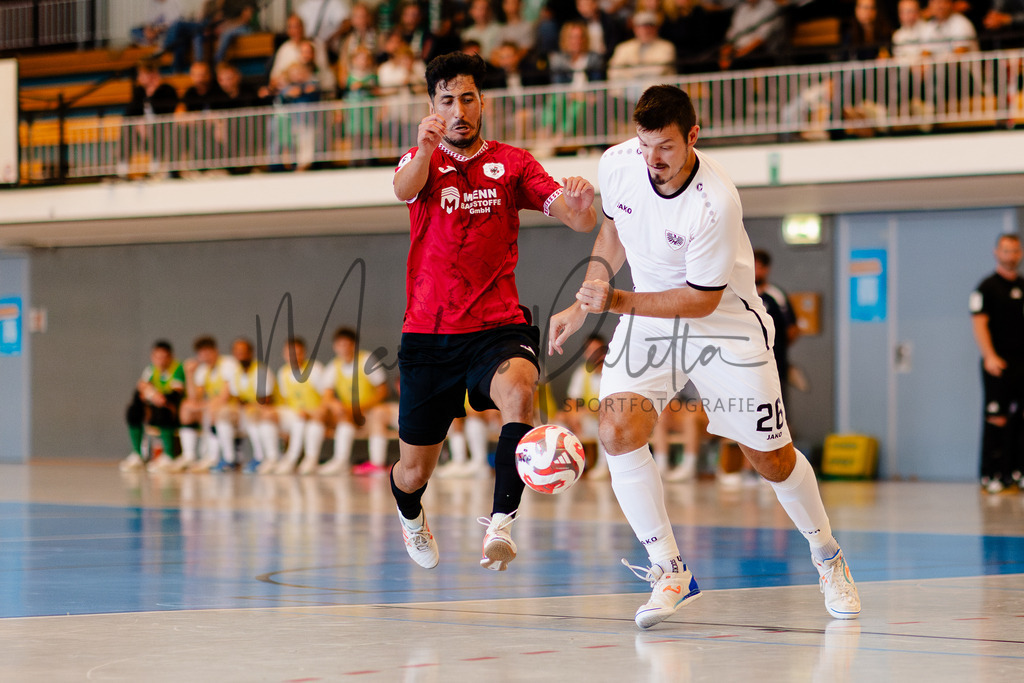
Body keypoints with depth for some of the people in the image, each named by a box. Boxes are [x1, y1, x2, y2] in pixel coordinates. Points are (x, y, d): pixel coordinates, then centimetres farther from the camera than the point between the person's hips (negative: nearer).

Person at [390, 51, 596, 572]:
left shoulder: (512, 164, 5)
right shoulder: (420, 162, 3)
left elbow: (580, 221, -6)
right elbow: (404, 191, -23)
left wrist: (580, 206, -32)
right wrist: (425, 149, -46)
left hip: (498, 328, -1)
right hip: (428, 334, 1)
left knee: (517, 392, -36)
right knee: (414, 473, 8)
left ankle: (500, 523, -38)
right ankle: (410, 514, 44)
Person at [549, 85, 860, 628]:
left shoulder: (716, 202, -30)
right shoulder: (617, 164, -14)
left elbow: (702, 299, -22)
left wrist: (616, 302, -29)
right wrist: (582, 305, 6)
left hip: (725, 323, -4)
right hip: (647, 317, 4)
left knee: (770, 458, 3)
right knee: (618, 432, -20)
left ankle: (827, 557, 31)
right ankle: (669, 572, -8)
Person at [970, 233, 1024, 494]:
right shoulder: (987, 287, -1)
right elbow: (979, 323, -8)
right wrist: (990, 356, -19)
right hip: (998, 365, -5)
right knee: (996, 420, -8)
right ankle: (991, 475, -6)